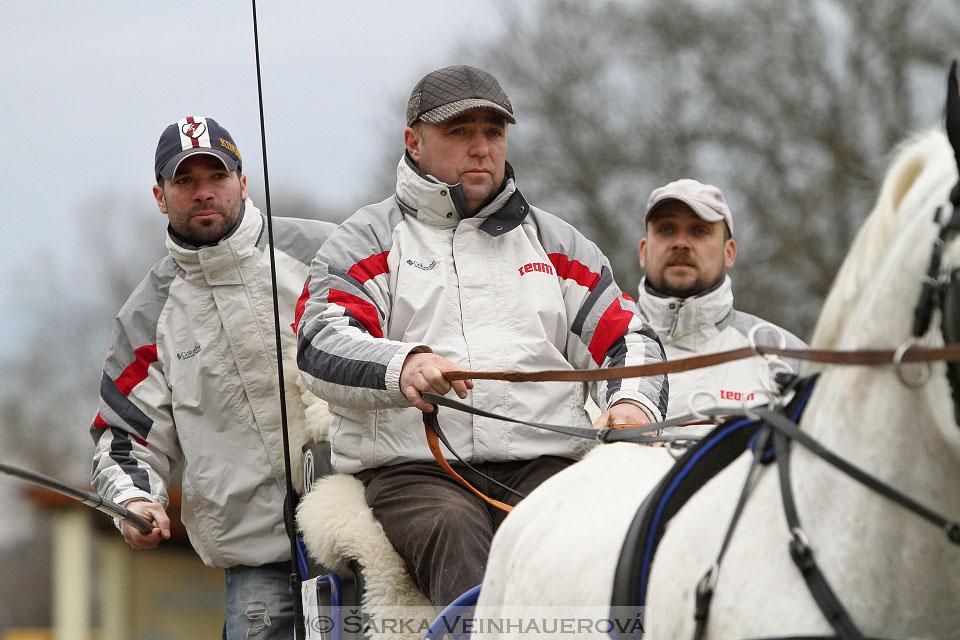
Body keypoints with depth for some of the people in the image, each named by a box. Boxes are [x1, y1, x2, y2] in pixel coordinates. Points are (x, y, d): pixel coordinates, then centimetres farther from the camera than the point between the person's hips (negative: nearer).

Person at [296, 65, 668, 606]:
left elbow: (626, 338, 22)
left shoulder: (555, 242, 27)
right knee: (454, 531, -37)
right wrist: (402, 366, -25)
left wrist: (634, 401, -5)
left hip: (545, 461, 2)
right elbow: (322, 345, -1)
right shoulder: (367, 241, 15)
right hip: (412, 466, -2)